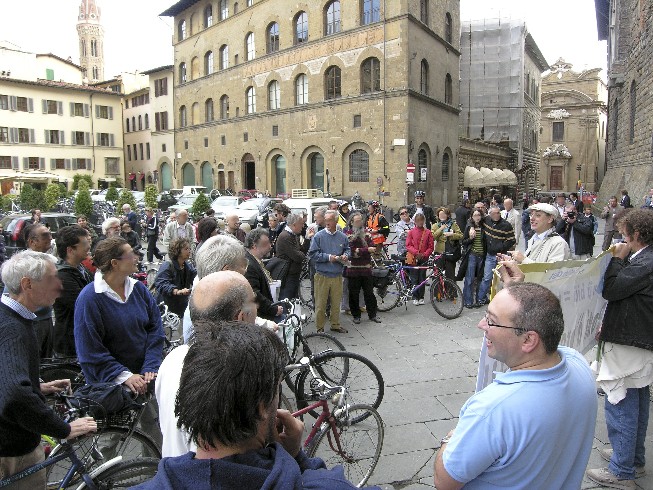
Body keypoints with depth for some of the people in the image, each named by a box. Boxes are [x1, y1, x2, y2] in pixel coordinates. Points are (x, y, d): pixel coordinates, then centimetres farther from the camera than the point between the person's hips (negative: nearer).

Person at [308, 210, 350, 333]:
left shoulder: (342, 237, 6)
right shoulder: (318, 236, -5)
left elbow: (347, 250, 19)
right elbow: (312, 254, -8)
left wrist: (345, 256, -3)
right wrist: (328, 257, -14)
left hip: (337, 276, 3)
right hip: (322, 275, -3)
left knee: (336, 302, 13)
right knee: (320, 303, 2)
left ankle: (335, 324, 29)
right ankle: (319, 327, 15)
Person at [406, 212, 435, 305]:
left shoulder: (428, 232, 4)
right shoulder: (411, 232, 3)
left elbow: (431, 247, 3)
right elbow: (408, 245, -2)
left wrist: (424, 254, -11)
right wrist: (416, 252, -15)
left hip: (424, 259, 1)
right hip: (414, 258, -1)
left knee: (422, 278, 5)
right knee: (414, 279, 2)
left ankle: (421, 297, 15)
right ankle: (415, 297, 11)